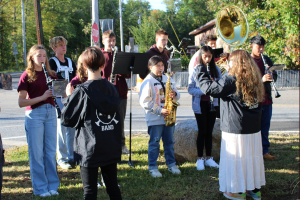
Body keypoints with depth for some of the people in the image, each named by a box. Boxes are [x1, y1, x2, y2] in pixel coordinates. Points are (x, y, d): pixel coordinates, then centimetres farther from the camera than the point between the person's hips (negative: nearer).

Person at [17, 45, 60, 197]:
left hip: (50, 112, 4)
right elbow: (21, 102, -9)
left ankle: (52, 185, 18)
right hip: (34, 114, -4)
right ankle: (40, 187, 10)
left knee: (51, 151, 9)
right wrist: (42, 97, -17)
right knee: (36, 153, 1)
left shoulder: (50, 74, 12)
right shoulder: (26, 76, -2)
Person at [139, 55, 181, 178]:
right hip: (155, 119, -5)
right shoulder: (148, 82, -8)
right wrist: (159, 110, -19)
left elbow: (177, 95, 16)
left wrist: (174, 94, -9)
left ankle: (171, 164, 25)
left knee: (169, 142, 13)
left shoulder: (168, 80, 10)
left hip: (168, 117, 5)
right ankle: (153, 167, 11)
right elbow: (144, 101, -13)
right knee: (154, 143, 1)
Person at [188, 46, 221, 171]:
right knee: (202, 131, 1)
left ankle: (208, 158, 21)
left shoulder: (216, 70, 3)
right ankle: (200, 159, 14)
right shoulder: (195, 70, -6)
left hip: (213, 104, 3)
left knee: (209, 132, 10)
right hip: (200, 105, -3)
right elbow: (190, 89, -8)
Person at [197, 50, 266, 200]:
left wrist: (200, 71, 1)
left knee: (235, 158, 4)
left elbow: (209, 88, -14)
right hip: (254, 129, 7)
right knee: (252, 157, 15)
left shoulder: (231, 81, -15)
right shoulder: (254, 80, 6)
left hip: (235, 129, -7)